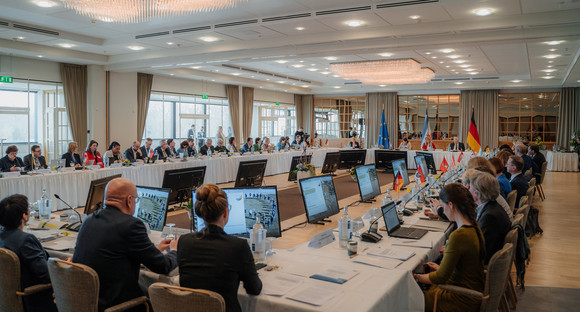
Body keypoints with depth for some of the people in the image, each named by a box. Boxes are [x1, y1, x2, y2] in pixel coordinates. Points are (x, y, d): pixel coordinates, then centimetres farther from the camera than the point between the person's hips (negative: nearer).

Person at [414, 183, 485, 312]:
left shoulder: (458, 236, -29)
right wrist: (440, 268, 17)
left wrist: (415, 277, -6)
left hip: (464, 300, -9)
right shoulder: (474, 227, -1)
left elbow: (441, 278, -20)